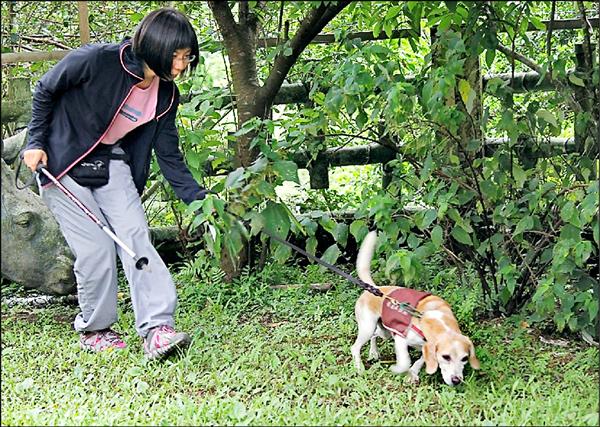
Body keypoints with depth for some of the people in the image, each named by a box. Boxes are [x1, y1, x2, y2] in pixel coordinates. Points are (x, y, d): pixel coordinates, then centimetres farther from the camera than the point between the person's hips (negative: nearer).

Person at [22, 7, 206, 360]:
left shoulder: (166, 95, -6)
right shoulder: (96, 60, -25)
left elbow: (169, 155, -1)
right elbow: (45, 91, -9)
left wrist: (199, 199, -10)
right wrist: (36, 142, -9)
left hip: (111, 163, 5)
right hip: (63, 163, -5)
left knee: (135, 235, -14)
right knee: (96, 250, -9)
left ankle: (157, 329, -20)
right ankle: (93, 329, 13)